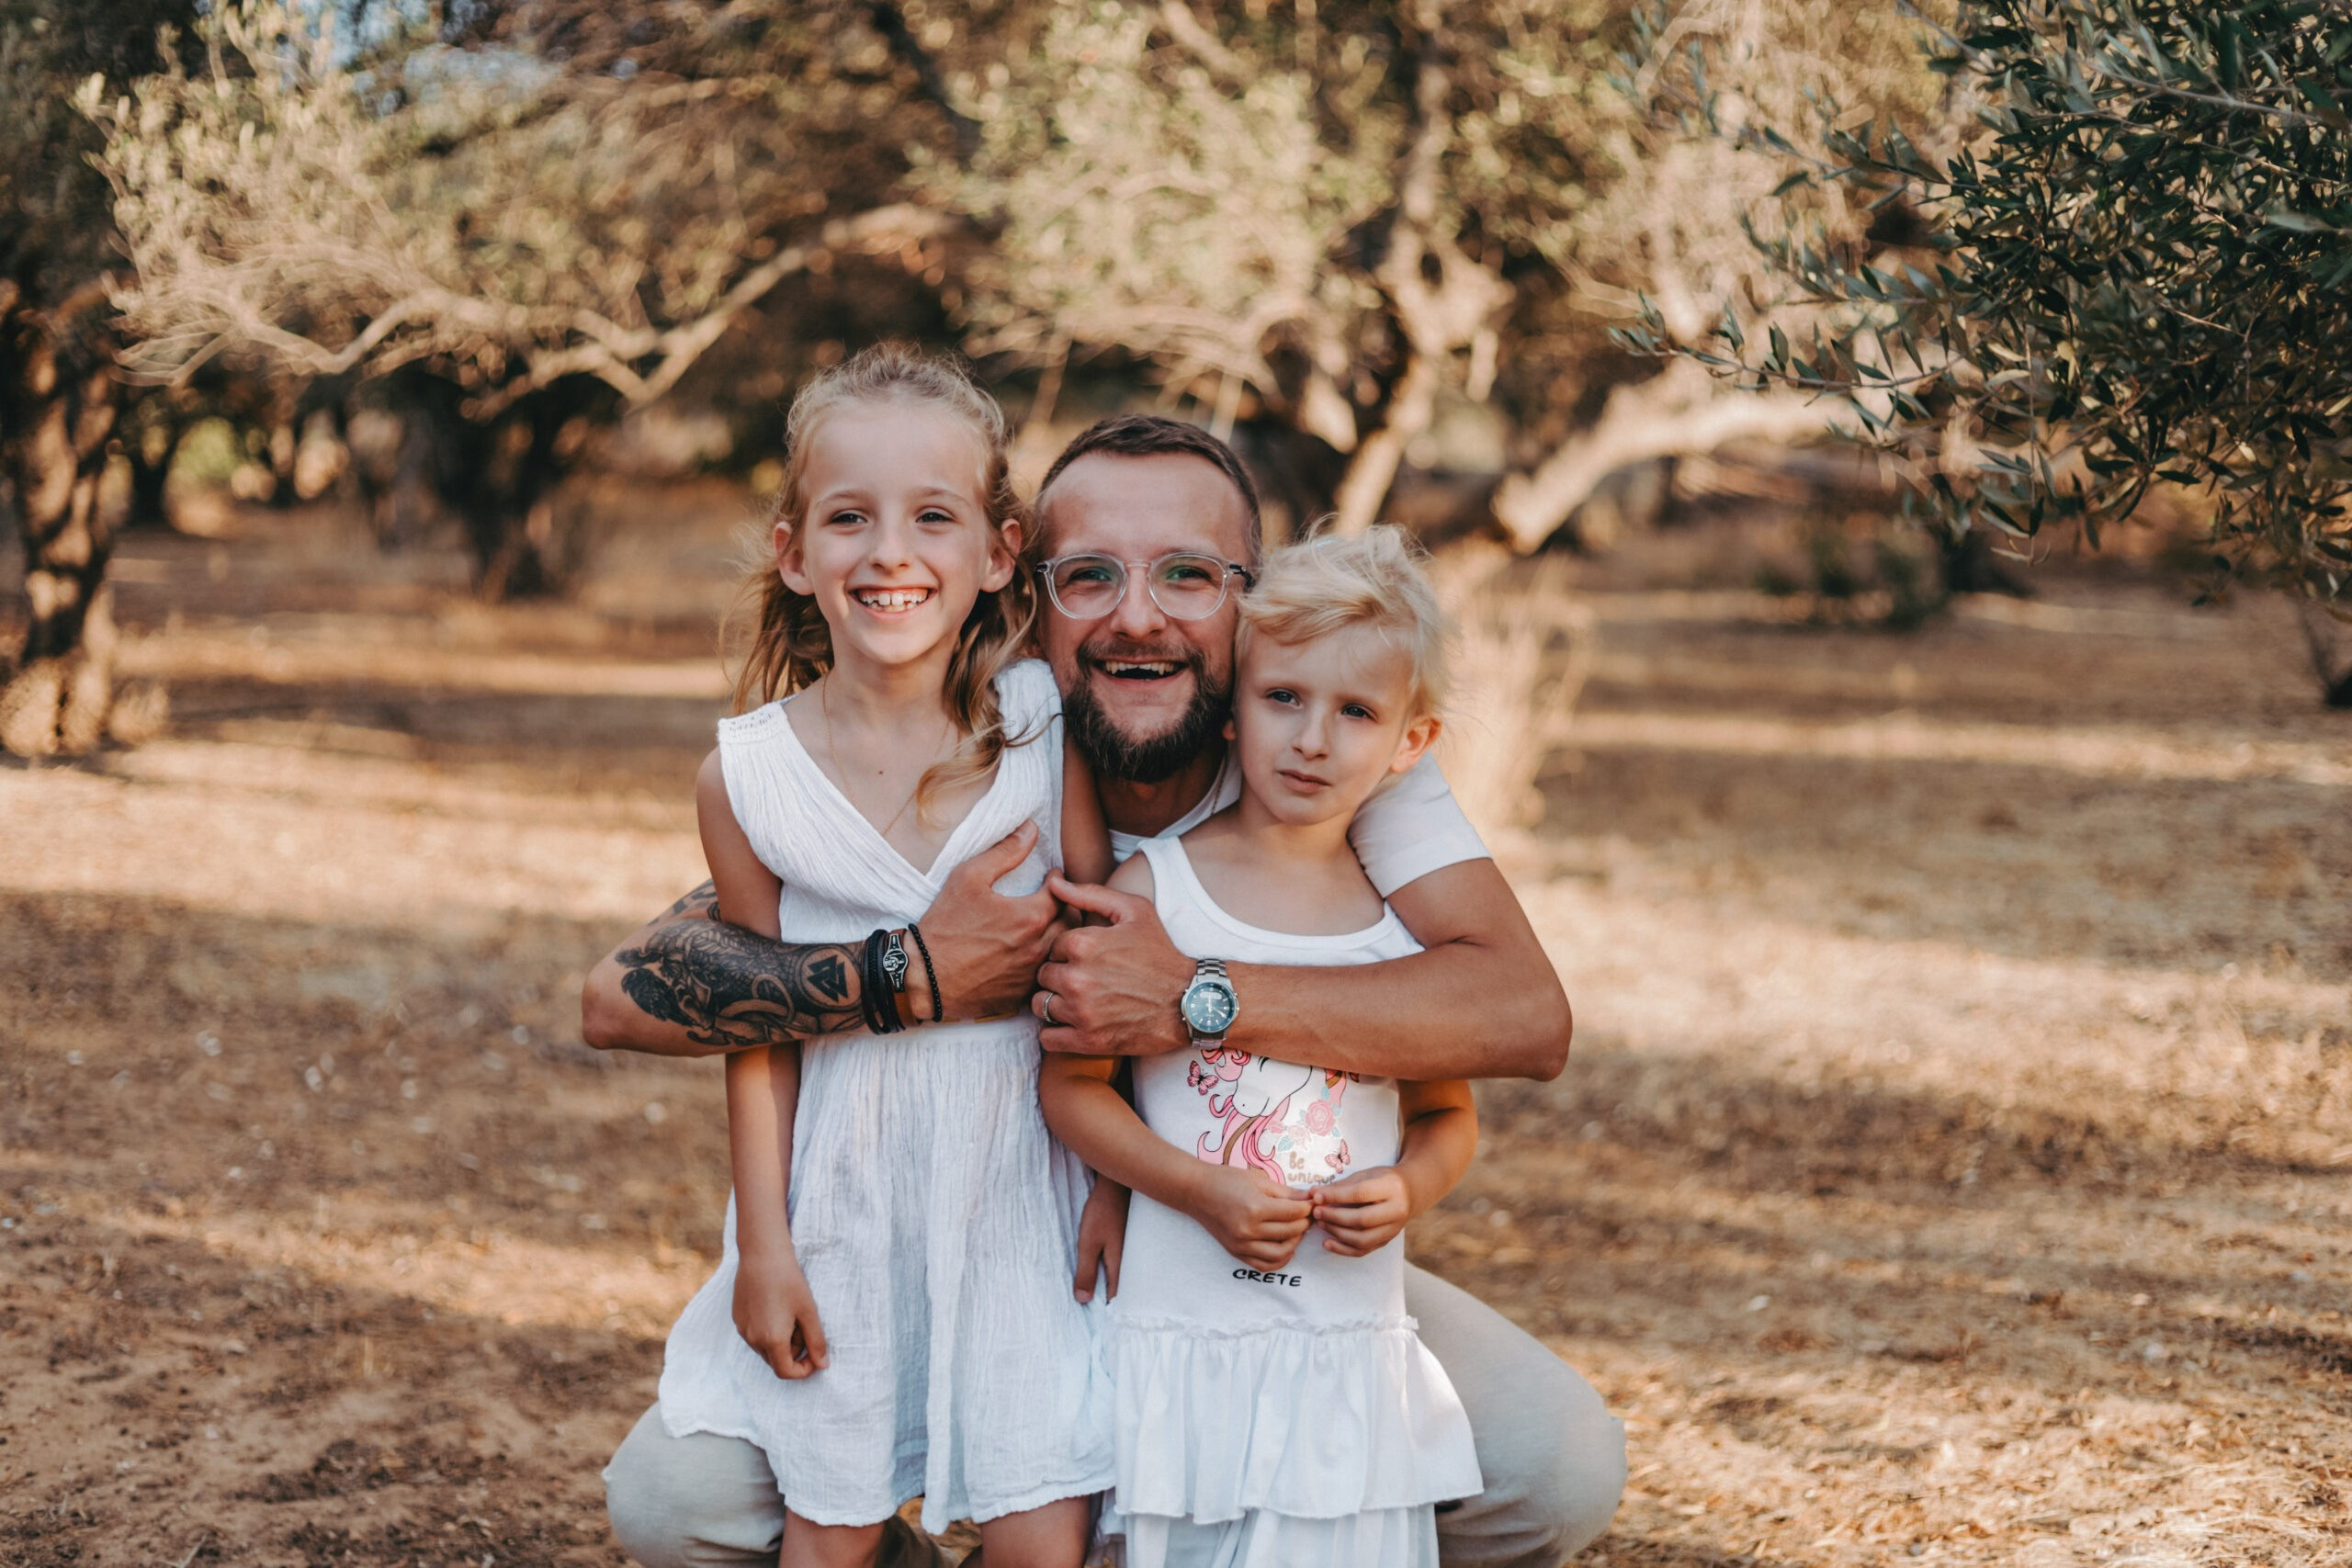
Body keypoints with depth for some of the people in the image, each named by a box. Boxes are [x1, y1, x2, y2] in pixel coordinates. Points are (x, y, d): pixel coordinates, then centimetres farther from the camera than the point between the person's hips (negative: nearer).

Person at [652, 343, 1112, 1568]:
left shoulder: (1045, 721, -8)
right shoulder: (747, 778, -8)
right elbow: (758, 1033, -1)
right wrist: (763, 1245, 1)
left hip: (1015, 1186, 0)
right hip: (841, 1198, 0)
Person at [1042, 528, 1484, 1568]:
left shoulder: (1411, 916, 2)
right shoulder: (1153, 888, -5)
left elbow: (1449, 1113, 12)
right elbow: (1071, 1084, -4)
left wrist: (1408, 1190, -9)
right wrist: (1202, 1190, -15)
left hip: (1351, 1347, 2)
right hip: (1182, 1335, -2)